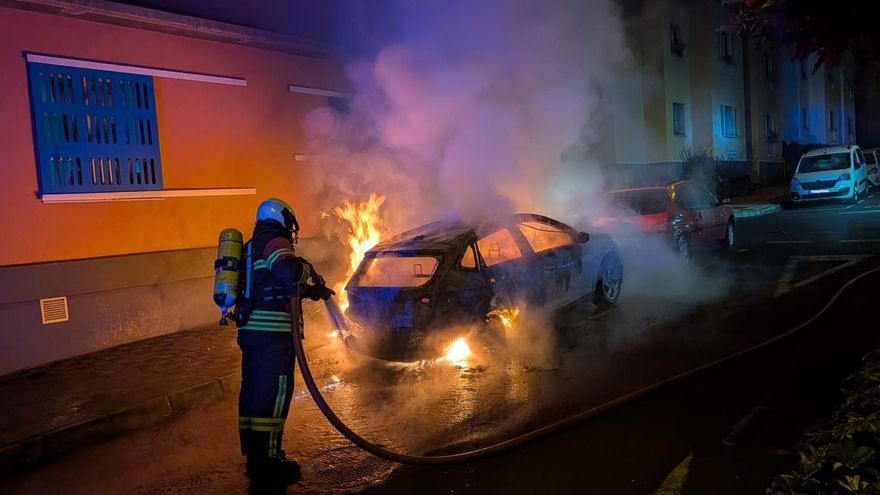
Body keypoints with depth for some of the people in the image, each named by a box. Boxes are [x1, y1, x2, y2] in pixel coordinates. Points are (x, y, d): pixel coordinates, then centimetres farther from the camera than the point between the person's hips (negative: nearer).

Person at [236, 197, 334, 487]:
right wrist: (309, 273, -8)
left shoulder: (253, 248, 22)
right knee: (273, 395, -5)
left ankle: (254, 456, 24)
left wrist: (308, 291, 27)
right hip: (272, 334, -10)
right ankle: (267, 462, -2)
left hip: (251, 331, 10)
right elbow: (289, 271, -29)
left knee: (253, 392, 14)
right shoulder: (274, 241, -9)